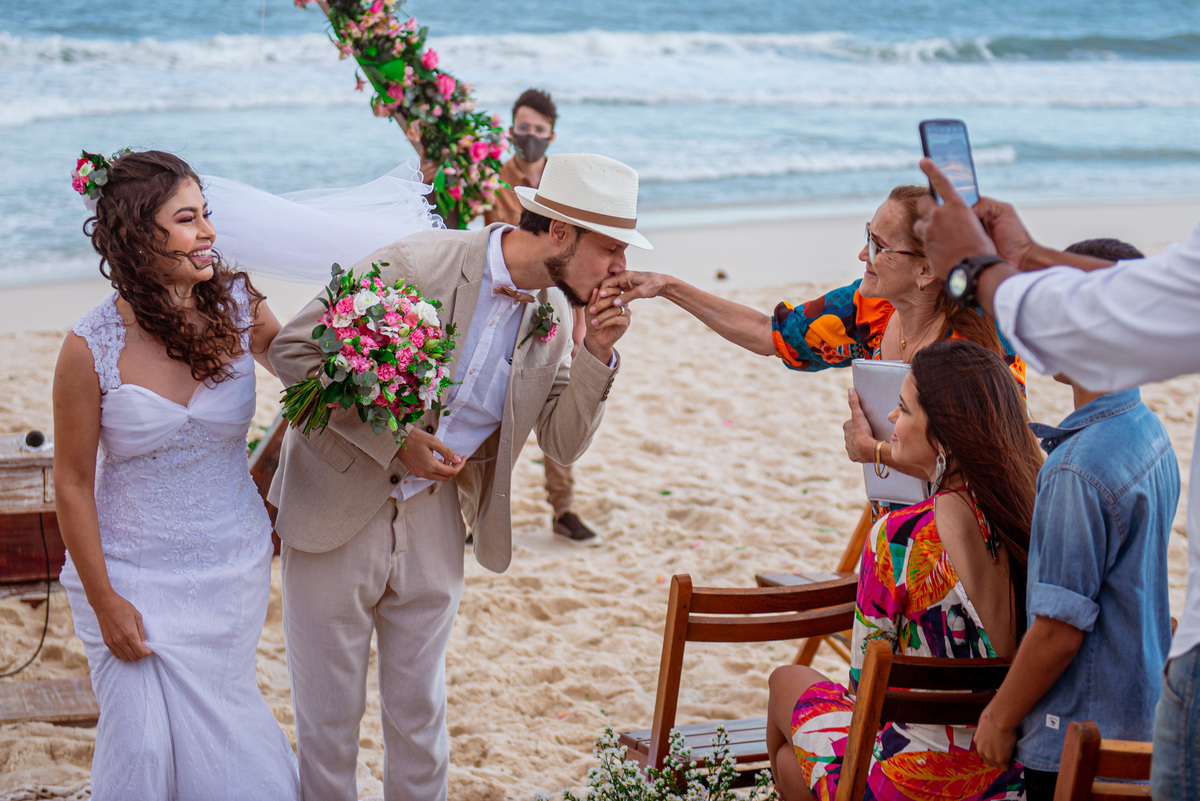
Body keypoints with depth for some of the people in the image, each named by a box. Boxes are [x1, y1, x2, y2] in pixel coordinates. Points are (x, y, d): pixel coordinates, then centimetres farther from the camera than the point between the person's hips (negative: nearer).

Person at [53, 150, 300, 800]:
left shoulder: (236, 307, -9)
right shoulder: (91, 348, -17)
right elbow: (73, 483, -8)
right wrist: (104, 601, -6)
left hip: (232, 570, 2)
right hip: (135, 577, -2)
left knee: (216, 729, 12)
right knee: (144, 744, 3)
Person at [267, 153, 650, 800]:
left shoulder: (551, 311, -1)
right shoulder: (418, 265, -22)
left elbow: (563, 443, 2)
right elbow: (293, 348, -18)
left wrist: (596, 353, -14)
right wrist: (391, 442, -22)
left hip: (433, 521, 5)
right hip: (338, 512, -5)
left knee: (420, 714, 16)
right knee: (328, 716, 8)